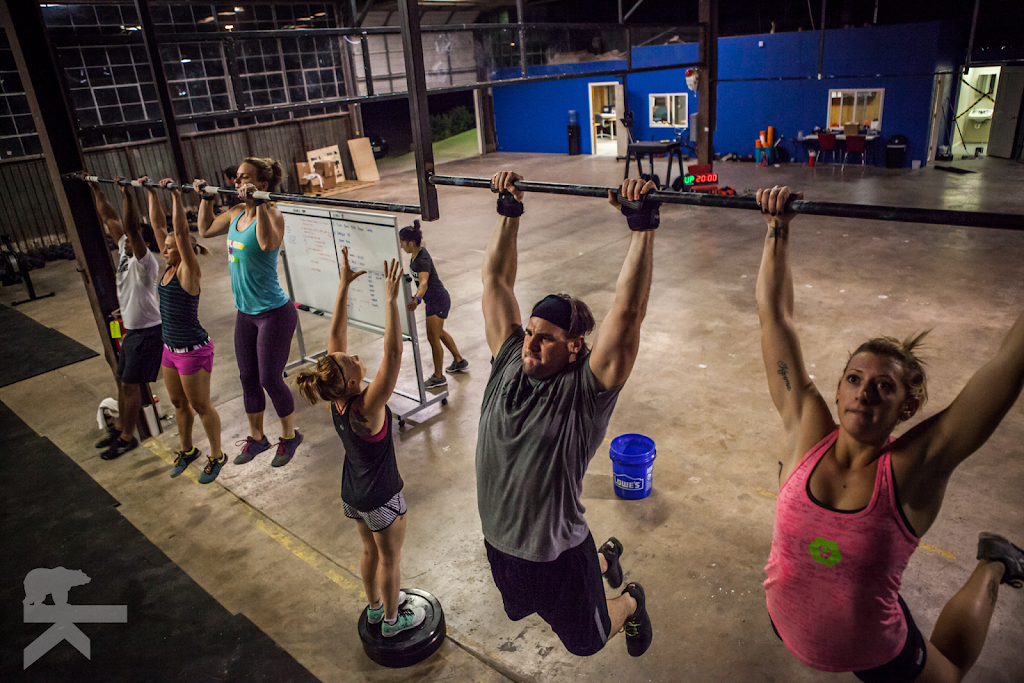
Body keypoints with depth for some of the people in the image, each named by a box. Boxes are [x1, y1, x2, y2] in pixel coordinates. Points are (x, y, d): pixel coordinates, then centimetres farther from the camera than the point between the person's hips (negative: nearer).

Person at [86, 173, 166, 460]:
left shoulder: (145, 261, -20)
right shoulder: (125, 249, 4)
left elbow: (132, 228, -36)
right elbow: (108, 217, 11)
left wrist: (127, 194, -42)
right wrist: (94, 187, 14)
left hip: (147, 331, -9)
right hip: (131, 328, 9)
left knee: (130, 384, -2)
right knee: (122, 380, 17)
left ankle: (127, 438, 10)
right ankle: (120, 429, 32)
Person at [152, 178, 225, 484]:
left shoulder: (189, 270, -16)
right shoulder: (170, 266, 4)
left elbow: (181, 231, -28)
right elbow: (158, 223, 8)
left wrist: (175, 194, -31)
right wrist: (153, 193, 6)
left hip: (194, 350, -8)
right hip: (171, 348, 8)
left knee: (201, 406, 5)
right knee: (179, 404, 21)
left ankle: (216, 456, 22)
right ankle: (187, 450, 40)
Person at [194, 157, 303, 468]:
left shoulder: (271, 215, -18)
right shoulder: (236, 213, 4)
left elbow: (268, 243, -41)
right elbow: (205, 230, 23)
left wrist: (258, 205, -42)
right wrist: (205, 198, 17)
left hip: (275, 313, -8)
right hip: (245, 313, 8)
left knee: (270, 379, 1)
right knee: (247, 378, 16)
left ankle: (290, 436, 24)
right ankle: (256, 437, 34)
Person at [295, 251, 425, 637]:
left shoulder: (335, 399, -16)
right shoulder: (366, 407, -34)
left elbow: (336, 335, -13)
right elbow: (393, 352, -43)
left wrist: (344, 285, -14)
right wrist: (391, 299, -45)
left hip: (351, 493, 7)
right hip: (381, 498, -7)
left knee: (370, 550, 28)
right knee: (389, 558, 18)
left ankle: (375, 606, 50)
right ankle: (392, 620, 39)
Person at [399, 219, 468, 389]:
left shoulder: (422, 261, -30)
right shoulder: (418, 252, -2)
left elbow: (424, 282, -48)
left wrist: (416, 300, -65)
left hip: (438, 301, -10)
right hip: (434, 300, 10)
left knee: (433, 338, -2)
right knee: (439, 333, 25)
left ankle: (438, 378, 12)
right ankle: (459, 361, 43)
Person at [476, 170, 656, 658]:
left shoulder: (587, 389, -24)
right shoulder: (509, 362, -11)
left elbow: (628, 313, -36)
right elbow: (497, 280, -7)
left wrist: (642, 227, -37)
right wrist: (509, 211, -6)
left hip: (557, 556, -6)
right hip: (499, 545, 6)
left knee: (586, 641, 19)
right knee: (521, 610, 34)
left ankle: (631, 604, 53)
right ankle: (605, 558, 55)